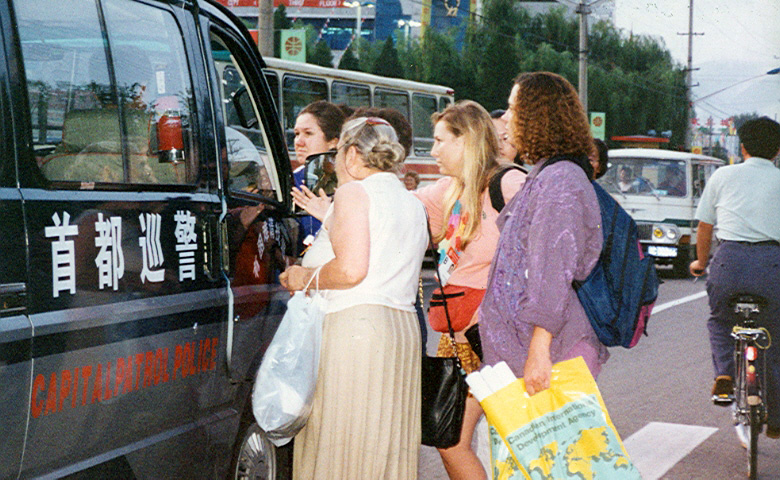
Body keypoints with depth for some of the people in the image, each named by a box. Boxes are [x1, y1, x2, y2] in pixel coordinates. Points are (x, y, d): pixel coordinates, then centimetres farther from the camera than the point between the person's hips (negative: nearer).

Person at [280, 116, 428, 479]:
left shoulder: (354, 193, -5)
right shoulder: (413, 204, 21)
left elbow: (350, 269, -18)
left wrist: (305, 278, -1)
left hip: (352, 324, -9)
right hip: (404, 329, 9)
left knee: (339, 448, -6)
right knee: (389, 447, 8)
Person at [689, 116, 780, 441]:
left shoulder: (723, 176, 13)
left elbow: (704, 227, 18)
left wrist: (701, 263, 35)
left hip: (730, 259, 0)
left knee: (720, 322, 27)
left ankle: (725, 373, 1)